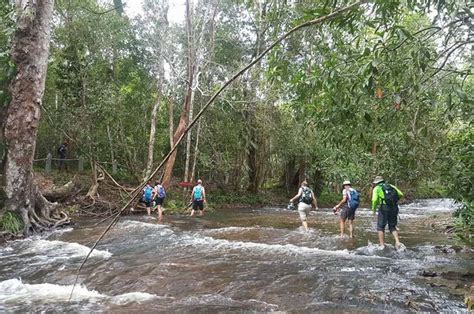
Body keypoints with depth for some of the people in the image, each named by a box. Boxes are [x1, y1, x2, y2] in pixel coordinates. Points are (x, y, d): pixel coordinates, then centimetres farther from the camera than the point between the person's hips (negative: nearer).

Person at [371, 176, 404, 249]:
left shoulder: (376, 188, 3)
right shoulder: (391, 186, 17)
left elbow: (375, 200, -12)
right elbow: (401, 194, 7)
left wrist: (373, 209, 2)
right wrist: (393, 200, 21)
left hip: (384, 209, -4)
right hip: (394, 209, 4)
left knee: (380, 227, 9)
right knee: (392, 227, 17)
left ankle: (382, 245, 7)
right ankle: (398, 242, 1)